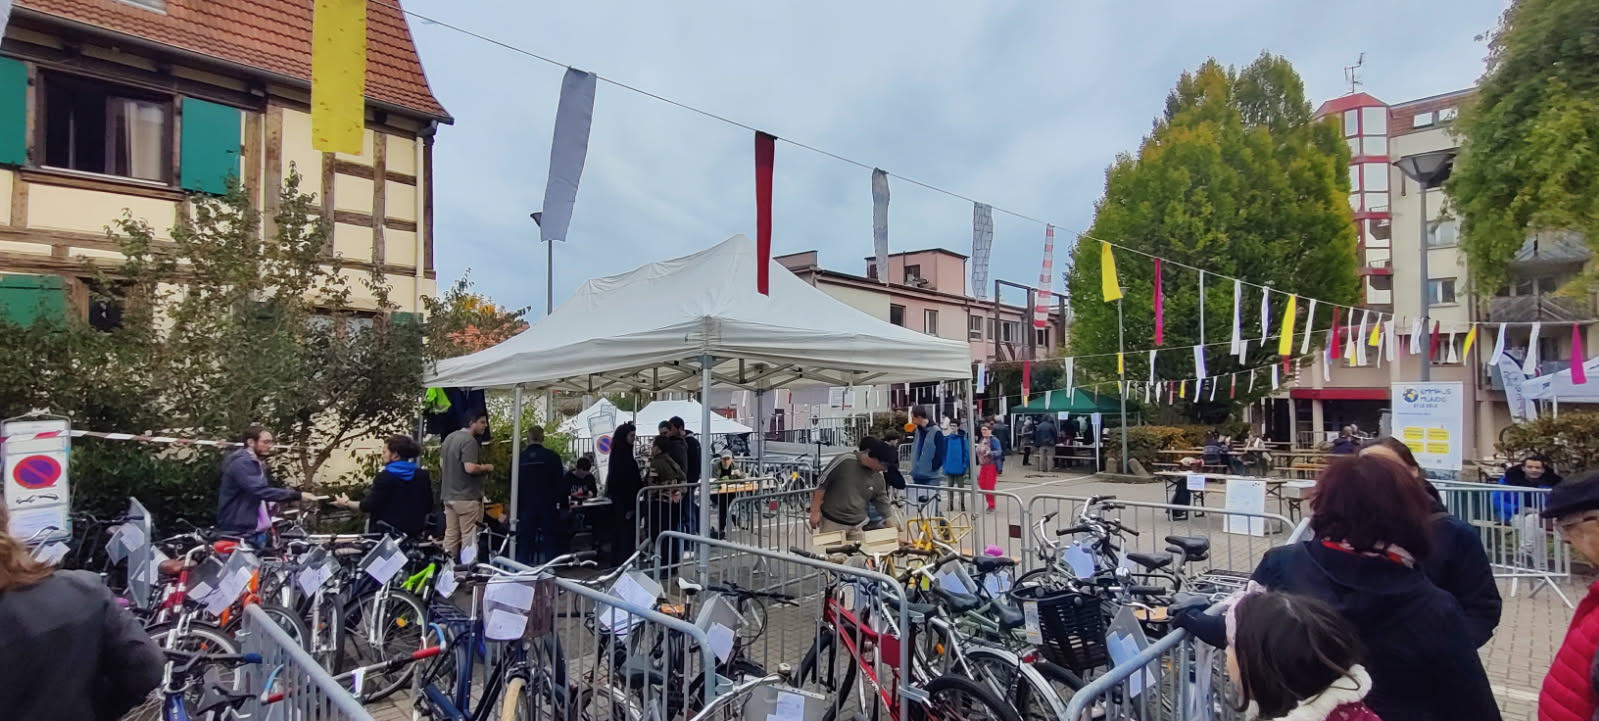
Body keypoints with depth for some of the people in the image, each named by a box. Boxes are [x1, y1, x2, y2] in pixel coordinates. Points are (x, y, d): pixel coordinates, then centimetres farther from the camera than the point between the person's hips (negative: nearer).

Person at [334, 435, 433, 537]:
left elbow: (369, 506, -13)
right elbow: (429, 507, 6)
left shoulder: (384, 476, -13)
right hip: (414, 533, 5)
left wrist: (347, 503, 4)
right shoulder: (423, 476, 2)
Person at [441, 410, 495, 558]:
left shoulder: (449, 437, 12)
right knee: (469, 537, -2)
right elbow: (470, 468, -26)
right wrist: (486, 467, -10)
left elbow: (442, 464, 21)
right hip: (467, 496, -9)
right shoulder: (469, 440, -17)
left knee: (450, 535, 13)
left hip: (449, 495, 9)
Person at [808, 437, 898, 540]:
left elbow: (884, 506, 8)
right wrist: (815, 512, -10)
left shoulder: (878, 479, 0)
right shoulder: (844, 462, -16)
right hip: (831, 523, -4)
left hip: (857, 526, 4)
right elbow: (821, 485, -11)